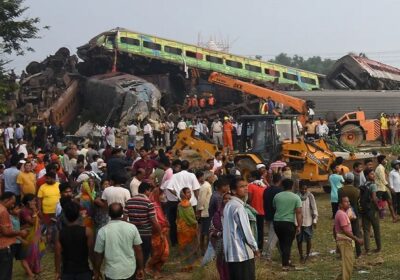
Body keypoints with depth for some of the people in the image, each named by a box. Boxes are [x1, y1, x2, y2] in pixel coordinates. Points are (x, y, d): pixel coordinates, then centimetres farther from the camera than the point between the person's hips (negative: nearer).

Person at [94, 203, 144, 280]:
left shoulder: (103, 231, -14)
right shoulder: (132, 227, -8)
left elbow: (98, 254, -6)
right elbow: (138, 250, -3)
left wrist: (97, 272, 9)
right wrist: (140, 268, 9)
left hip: (112, 273, -2)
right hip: (130, 271, 2)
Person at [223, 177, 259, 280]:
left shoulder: (228, 205, 14)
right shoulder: (238, 206, -16)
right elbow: (245, 229, -17)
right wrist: (255, 247, -6)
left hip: (232, 252, 9)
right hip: (242, 252, -9)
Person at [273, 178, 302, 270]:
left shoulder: (277, 196, 5)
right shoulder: (296, 197, -4)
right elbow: (299, 213, -9)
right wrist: (299, 226, -7)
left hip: (277, 222, 3)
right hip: (289, 223, -3)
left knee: (281, 242, 19)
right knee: (287, 244, 3)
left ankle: (286, 260, 27)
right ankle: (285, 264, 2)